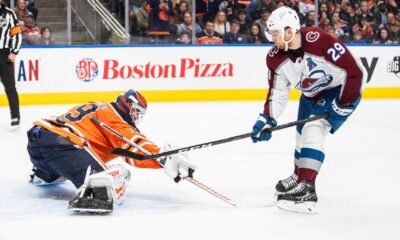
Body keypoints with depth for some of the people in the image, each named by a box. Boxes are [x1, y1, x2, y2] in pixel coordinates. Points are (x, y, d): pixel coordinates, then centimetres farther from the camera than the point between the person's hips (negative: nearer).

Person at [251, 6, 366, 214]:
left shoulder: (321, 41, -33)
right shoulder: (275, 58, -13)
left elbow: (356, 72, -28)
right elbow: (277, 92, -3)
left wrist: (342, 105, -24)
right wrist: (267, 119, -15)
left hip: (340, 92, -7)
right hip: (311, 96, 7)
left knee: (313, 131, -23)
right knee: (302, 134, 16)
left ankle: (306, 191, -25)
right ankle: (299, 176, 46)